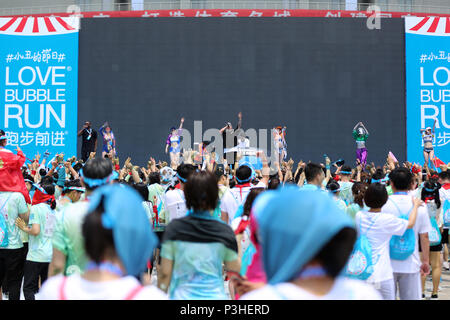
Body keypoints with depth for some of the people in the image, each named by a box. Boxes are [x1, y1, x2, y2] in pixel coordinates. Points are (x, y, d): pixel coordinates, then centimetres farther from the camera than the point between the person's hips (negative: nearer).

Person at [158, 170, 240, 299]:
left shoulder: (174, 228, -7)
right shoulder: (224, 231, -9)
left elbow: (164, 273, -3)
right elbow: (235, 268, 3)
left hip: (181, 295, 0)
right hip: (215, 295, 0)